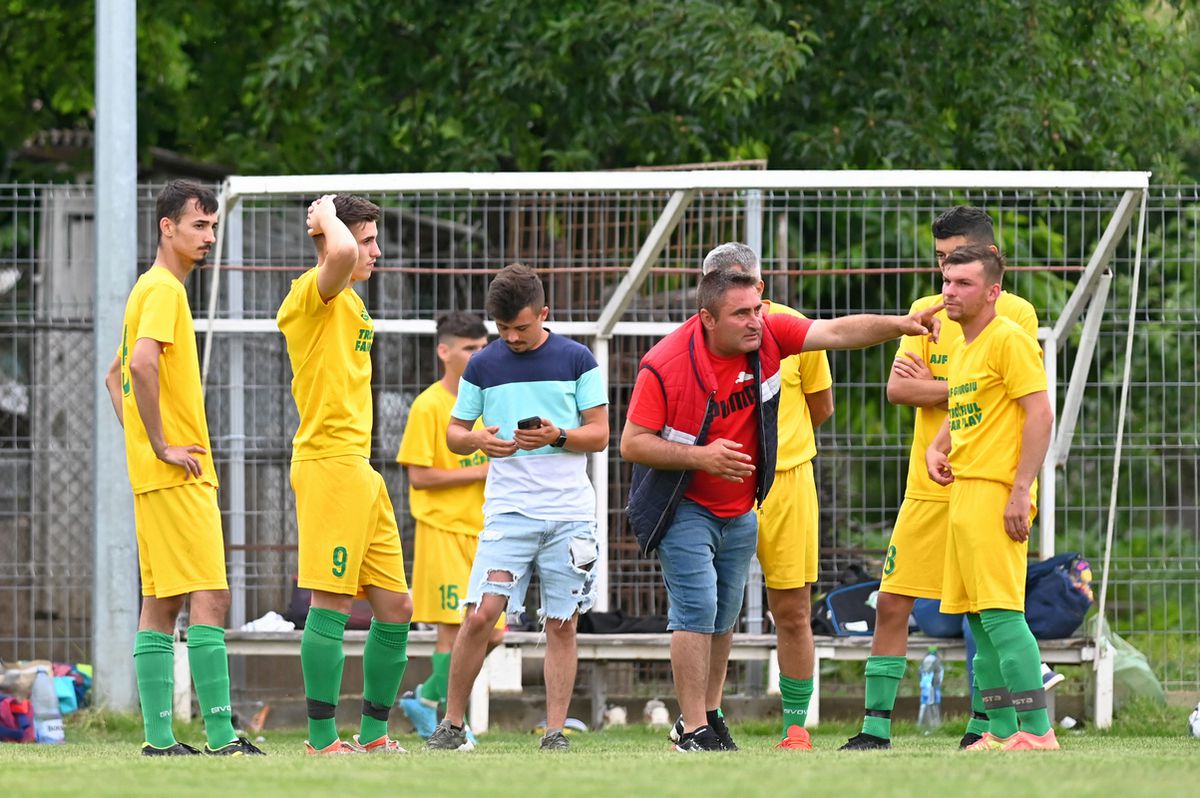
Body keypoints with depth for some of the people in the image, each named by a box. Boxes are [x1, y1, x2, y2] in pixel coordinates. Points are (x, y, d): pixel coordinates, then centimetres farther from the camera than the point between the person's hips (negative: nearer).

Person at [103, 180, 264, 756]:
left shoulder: (153, 289, 19)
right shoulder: (164, 289, -12)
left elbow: (115, 377, 29)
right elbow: (142, 362, -28)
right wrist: (161, 444, -21)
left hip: (154, 472, 10)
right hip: (178, 472, -10)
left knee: (161, 602, 8)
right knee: (209, 598, -12)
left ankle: (158, 736, 7)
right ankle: (220, 737, -16)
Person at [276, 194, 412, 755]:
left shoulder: (350, 304, 19)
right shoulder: (314, 294, -10)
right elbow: (341, 255, -31)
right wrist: (328, 216, -11)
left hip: (360, 471, 10)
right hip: (328, 463, -10)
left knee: (396, 608, 10)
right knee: (332, 603, -9)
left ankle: (373, 734, 17)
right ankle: (323, 739, -6)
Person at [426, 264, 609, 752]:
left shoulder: (576, 360, 4)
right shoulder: (483, 366, 8)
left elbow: (599, 434, 4)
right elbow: (453, 433, 14)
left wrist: (556, 437, -14)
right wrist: (479, 440, -9)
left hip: (570, 513, 0)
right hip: (508, 510, 0)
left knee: (562, 625, -1)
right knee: (480, 613, -11)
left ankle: (555, 732, 3)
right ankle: (452, 725, -1)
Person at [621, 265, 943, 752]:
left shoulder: (768, 337, -10)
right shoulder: (666, 365, -23)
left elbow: (836, 332, -11)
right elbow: (632, 443, -18)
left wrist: (899, 325, -26)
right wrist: (701, 457, -28)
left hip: (740, 511, 5)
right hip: (684, 509, -5)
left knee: (725, 617, 12)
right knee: (697, 610, -12)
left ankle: (709, 714, 26)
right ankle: (694, 732, -7)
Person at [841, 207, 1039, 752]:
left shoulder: (1016, 314, -2)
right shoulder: (927, 311, 9)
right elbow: (897, 388, 0)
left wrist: (928, 385, -8)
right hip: (927, 486, 4)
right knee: (892, 605, -1)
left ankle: (982, 726, 11)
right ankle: (876, 727, 3)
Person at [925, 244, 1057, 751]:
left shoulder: (1009, 339, -9)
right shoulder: (963, 348, 19)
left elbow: (1040, 414, -15)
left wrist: (1020, 491, -21)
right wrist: (937, 448, 11)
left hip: (997, 493, -10)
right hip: (964, 491, 10)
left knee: (1000, 614, -15)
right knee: (978, 619, 9)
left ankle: (1037, 732, -16)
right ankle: (1002, 731, 13)